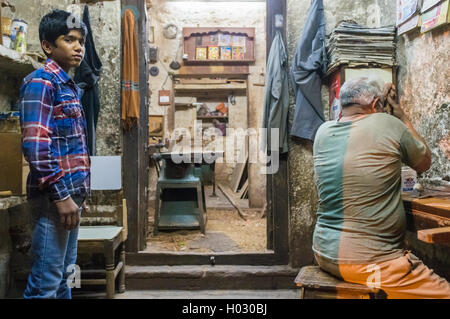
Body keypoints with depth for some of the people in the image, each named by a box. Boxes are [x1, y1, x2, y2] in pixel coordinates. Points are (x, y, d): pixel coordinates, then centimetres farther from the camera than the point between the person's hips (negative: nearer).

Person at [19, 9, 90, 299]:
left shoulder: (69, 86, 16)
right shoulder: (41, 82, -10)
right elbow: (35, 145, -20)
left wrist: (77, 192, 18)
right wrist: (60, 195, -21)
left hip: (71, 191, 9)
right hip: (55, 195, -9)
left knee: (63, 274, 17)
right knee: (46, 280, -1)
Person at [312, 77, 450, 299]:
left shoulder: (323, 132, 3)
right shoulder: (388, 125, -11)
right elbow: (424, 163, 8)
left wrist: (379, 102, 28)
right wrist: (402, 116, 16)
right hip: (367, 261, -7)